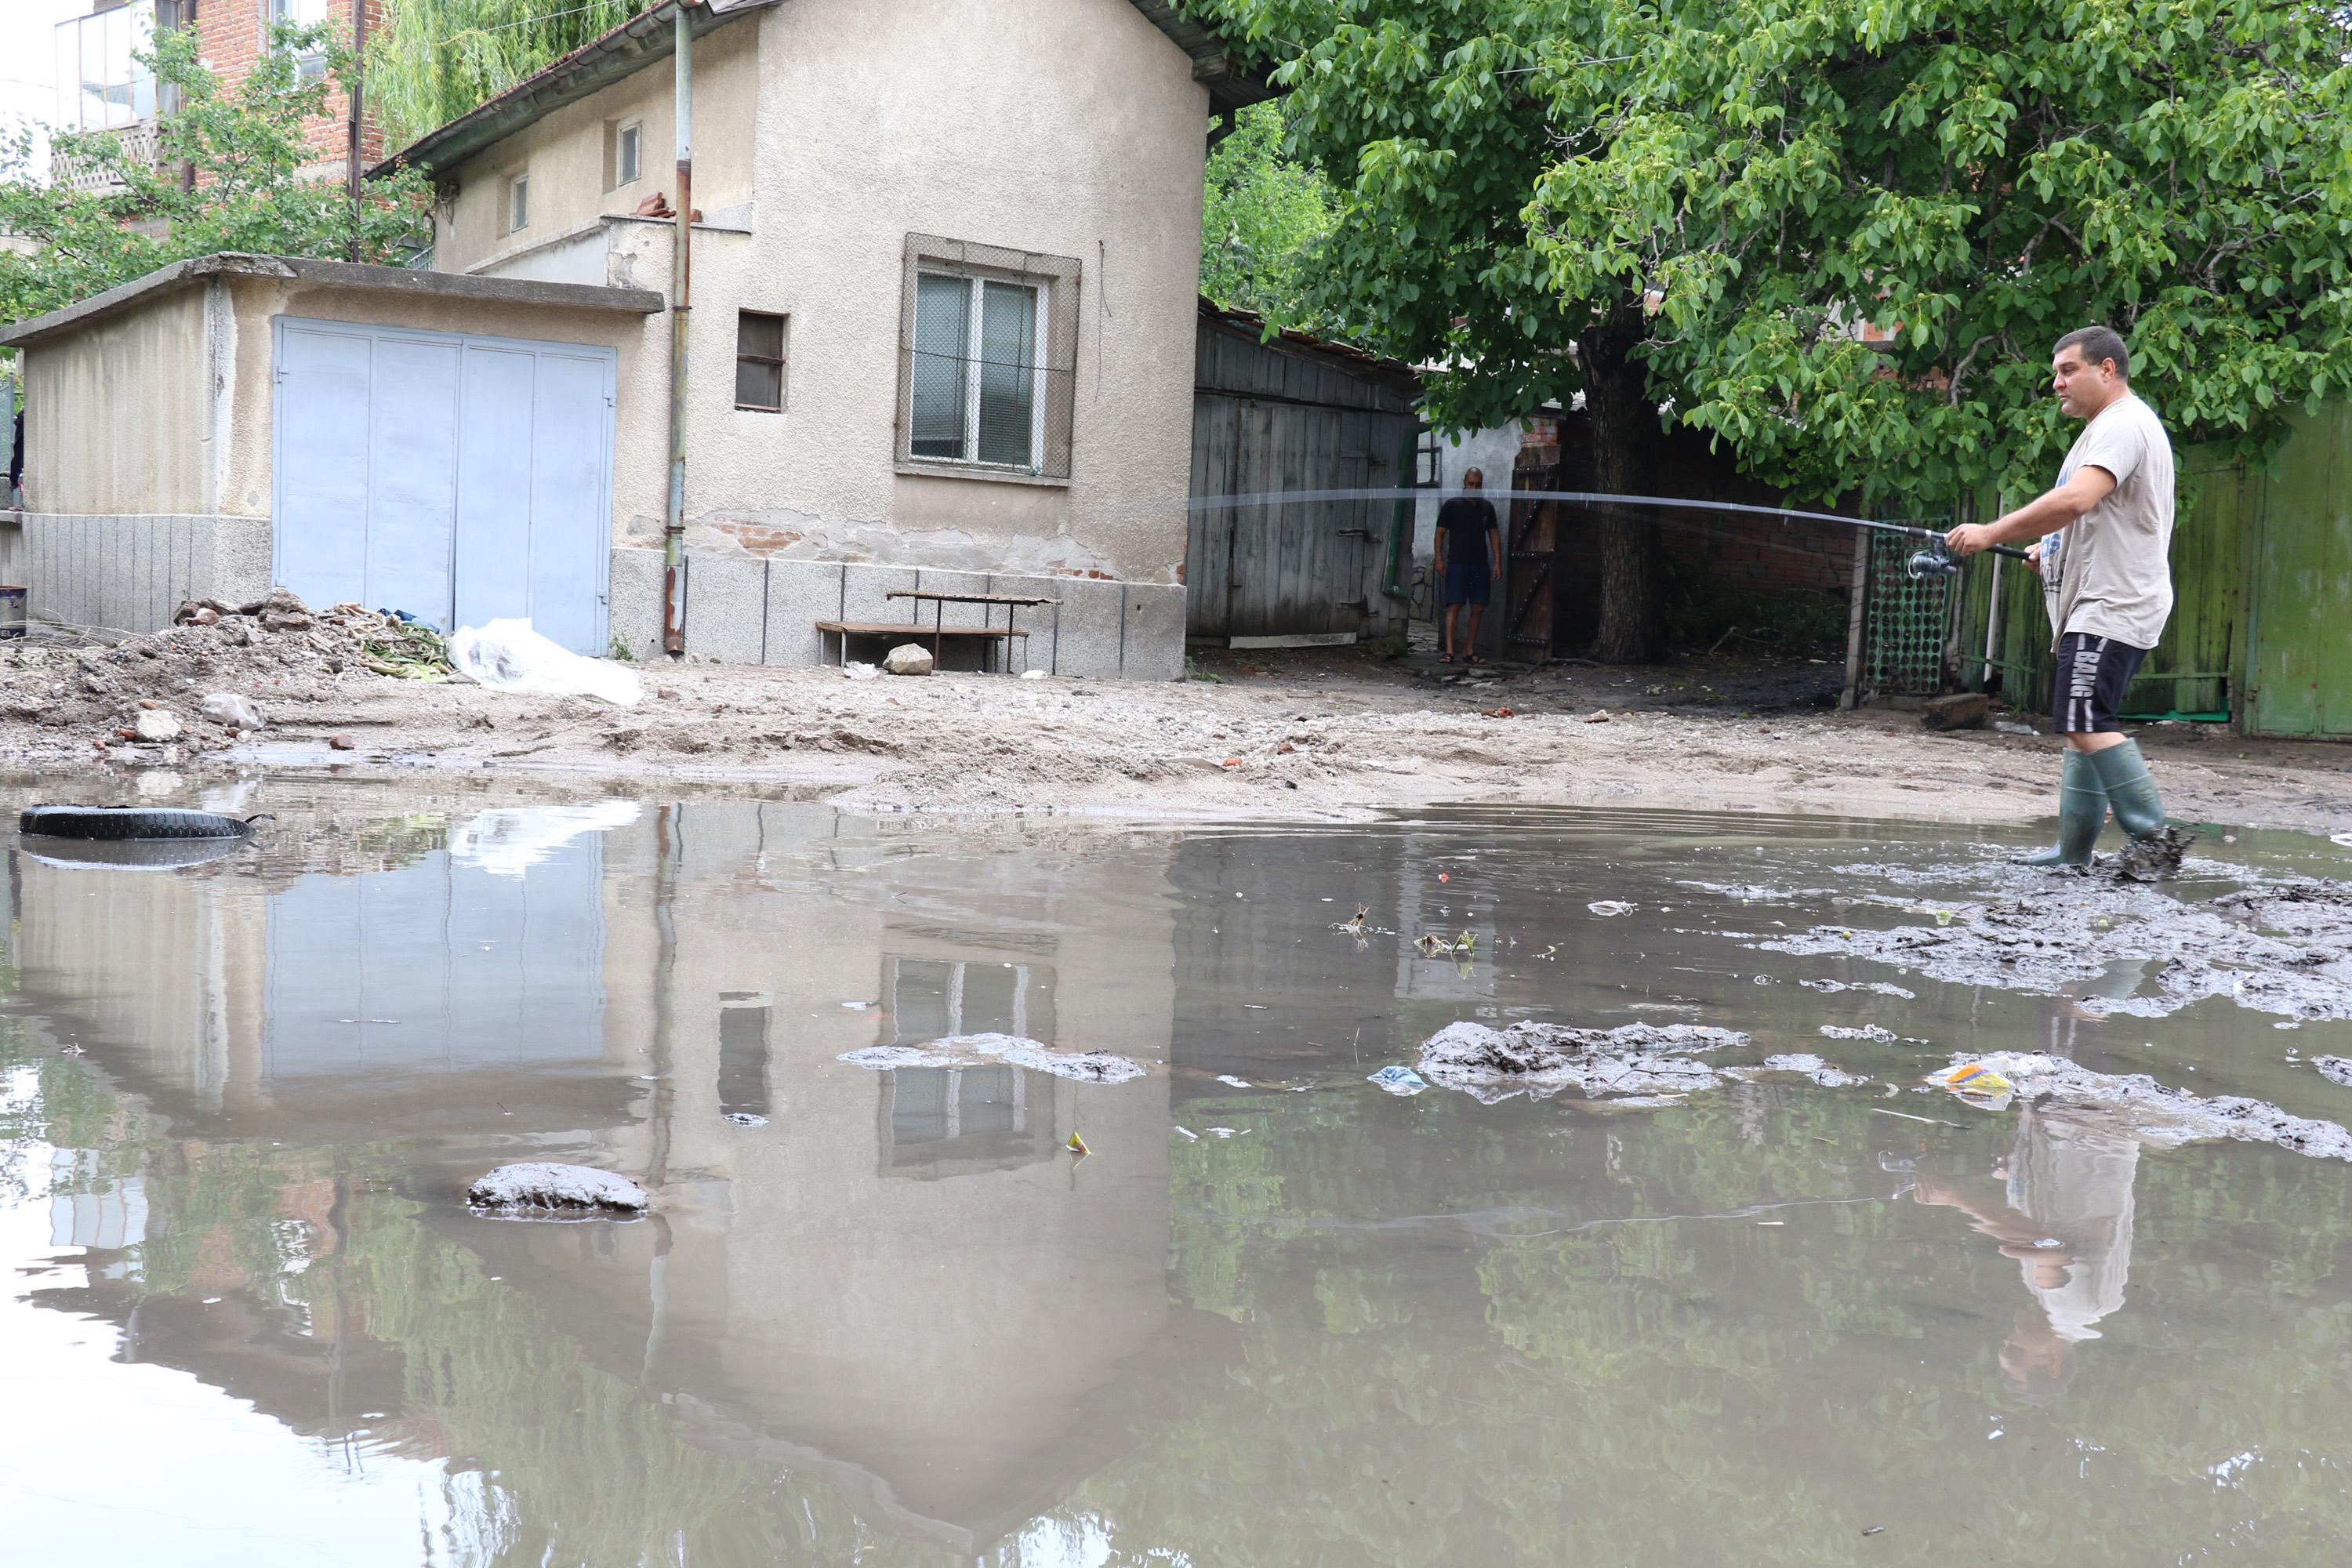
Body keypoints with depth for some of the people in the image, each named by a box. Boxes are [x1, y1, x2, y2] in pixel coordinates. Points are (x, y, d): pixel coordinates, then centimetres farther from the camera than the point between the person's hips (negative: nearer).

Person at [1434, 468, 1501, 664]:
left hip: (1481, 565, 4)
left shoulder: (1487, 507, 12)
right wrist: (1439, 559, -9)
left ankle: (1469, 651, 11)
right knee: (1454, 606, -11)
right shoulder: (1452, 505, 1)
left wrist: (1497, 562, 5)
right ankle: (1449, 650, -14)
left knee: (1478, 608, 3)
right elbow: (1440, 532, 1)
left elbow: (1494, 535, 14)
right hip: (1457, 564, -4)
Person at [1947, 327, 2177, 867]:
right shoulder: (2114, 426, 24)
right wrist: (2053, 551, 22)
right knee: (2082, 724, 11)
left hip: (2113, 606, -11)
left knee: (2088, 721, -18)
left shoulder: (2123, 423, -12)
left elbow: (2076, 499, -28)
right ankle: (2073, 852, 14)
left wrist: (1991, 533, -24)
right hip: (2101, 604, 11)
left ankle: (2153, 837, -19)